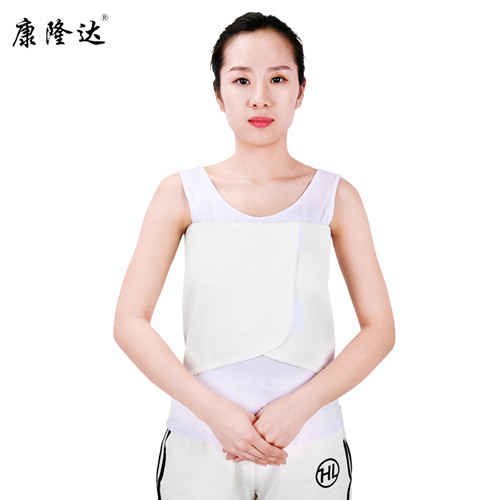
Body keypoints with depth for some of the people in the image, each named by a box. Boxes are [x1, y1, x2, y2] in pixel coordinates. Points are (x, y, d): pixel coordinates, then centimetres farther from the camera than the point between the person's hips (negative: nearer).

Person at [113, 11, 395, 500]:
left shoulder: (336, 197, -2)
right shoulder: (181, 194, -3)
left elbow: (379, 328, -2)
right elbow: (130, 322, -5)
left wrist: (299, 406, -13)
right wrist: (214, 410, -13)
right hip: (200, 442, 0)